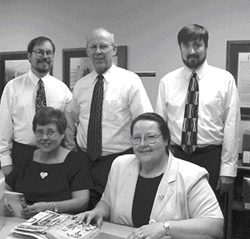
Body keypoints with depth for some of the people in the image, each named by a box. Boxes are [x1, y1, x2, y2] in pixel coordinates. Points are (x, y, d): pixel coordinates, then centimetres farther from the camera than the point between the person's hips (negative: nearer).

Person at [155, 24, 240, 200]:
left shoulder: (225, 79, -1)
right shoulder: (167, 82, 4)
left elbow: (231, 126, -3)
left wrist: (228, 169, -6)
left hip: (211, 158, -1)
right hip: (175, 157, 2)